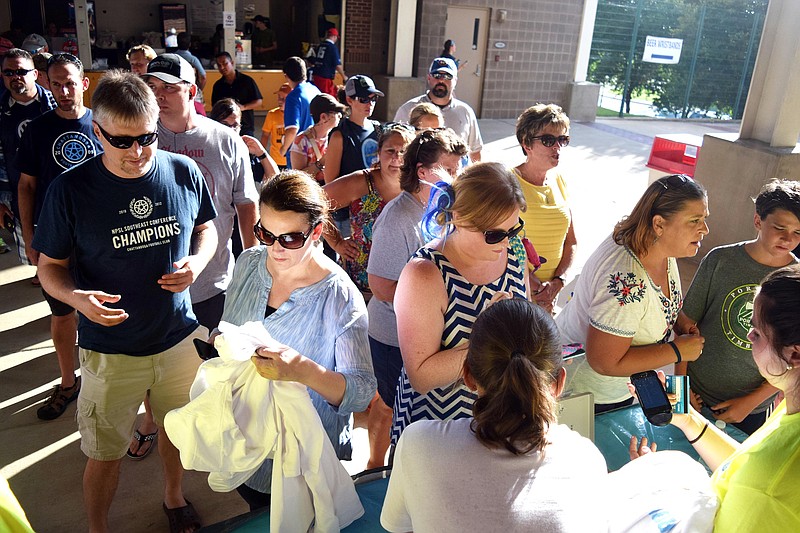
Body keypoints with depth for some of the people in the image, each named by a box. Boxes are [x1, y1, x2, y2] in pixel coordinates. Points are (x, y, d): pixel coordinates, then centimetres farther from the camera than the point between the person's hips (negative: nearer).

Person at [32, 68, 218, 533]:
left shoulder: (184, 172, -8)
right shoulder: (71, 190, -14)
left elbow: (206, 228, 8)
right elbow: (51, 267, -4)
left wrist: (197, 261, -13)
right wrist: (76, 297, -25)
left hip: (181, 337, 2)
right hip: (111, 350, -2)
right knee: (106, 454, 14)